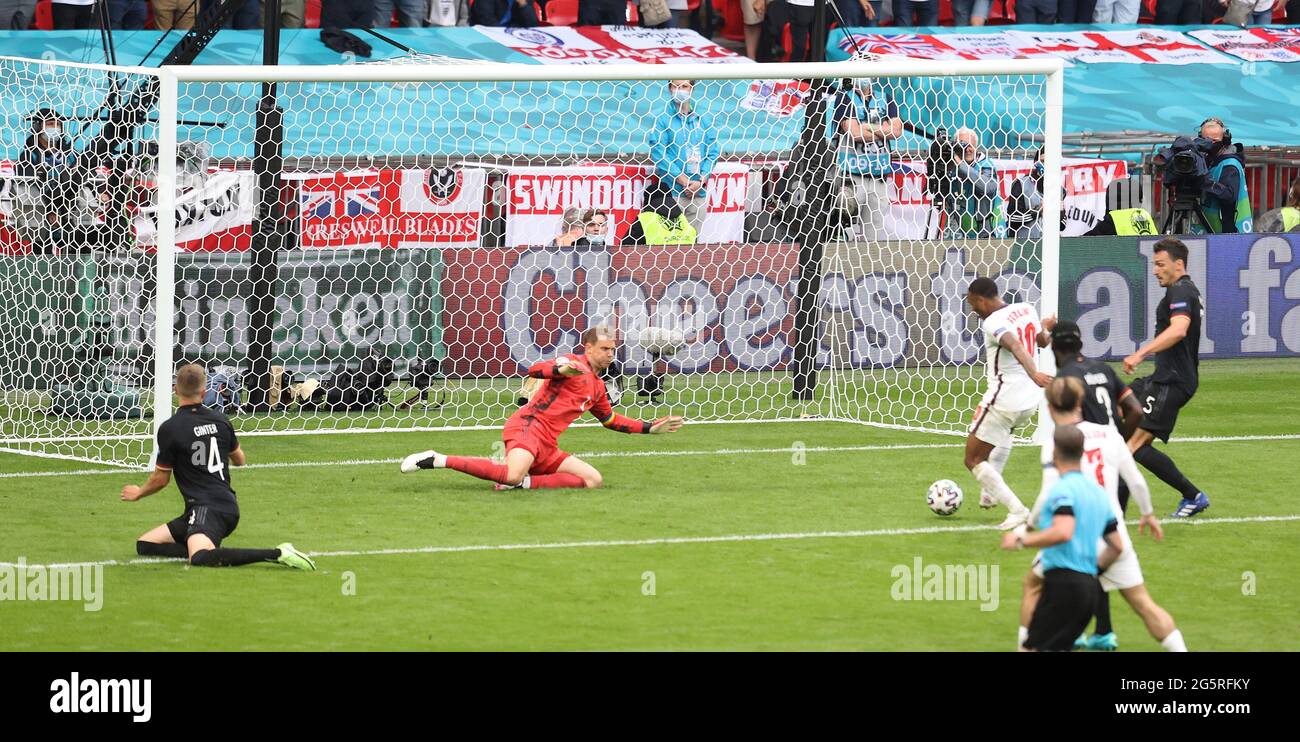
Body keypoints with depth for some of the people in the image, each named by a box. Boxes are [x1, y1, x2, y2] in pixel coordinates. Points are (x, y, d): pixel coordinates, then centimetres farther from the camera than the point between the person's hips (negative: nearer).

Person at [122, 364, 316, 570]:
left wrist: (139, 493, 25)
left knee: (200, 558, -36)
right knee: (144, 545, 9)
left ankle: (277, 553, -36)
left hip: (206, 507, -8)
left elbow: (160, 479, 4)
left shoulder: (169, 429, -6)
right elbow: (239, 460, 27)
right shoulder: (220, 420, 10)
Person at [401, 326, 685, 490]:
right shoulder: (575, 363, -1)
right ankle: (437, 460, -25)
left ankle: (523, 481, -10)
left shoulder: (597, 388, 25)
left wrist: (650, 427, 33)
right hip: (528, 426, -9)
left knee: (593, 479, -2)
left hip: (547, 447, 9)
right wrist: (561, 370, -35)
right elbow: (534, 370, -16)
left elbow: (611, 420, 38)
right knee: (513, 475, -36)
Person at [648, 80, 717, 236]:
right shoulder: (663, 120, 0)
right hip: (672, 192, -4)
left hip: (699, 192, 4)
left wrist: (701, 181, -5)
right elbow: (657, 153, -6)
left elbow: (712, 153, 10)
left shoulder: (703, 121, 11)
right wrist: (682, 180, -11)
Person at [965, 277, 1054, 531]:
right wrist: (1045, 327, 48)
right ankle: (990, 491, 37)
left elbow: (1016, 346, -36)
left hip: (1004, 399, -9)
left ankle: (1017, 510, -10)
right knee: (1004, 433, 41)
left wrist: (1034, 374, -51)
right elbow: (1043, 340, 24)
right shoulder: (1027, 309, 6)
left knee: (973, 460, 2)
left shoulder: (993, 323, -18)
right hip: (1032, 398, 9)